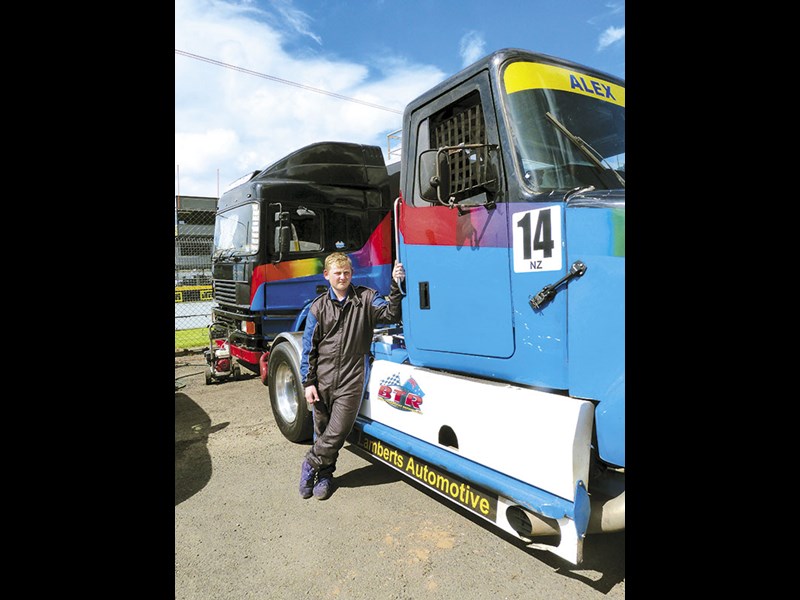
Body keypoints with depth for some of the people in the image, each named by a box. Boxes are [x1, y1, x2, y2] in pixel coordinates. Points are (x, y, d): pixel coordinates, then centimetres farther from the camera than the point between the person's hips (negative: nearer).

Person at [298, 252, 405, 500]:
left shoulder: (365, 298, 2)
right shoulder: (318, 307, 5)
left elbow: (391, 314, -12)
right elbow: (309, 348, 6)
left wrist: (396, 286, -25)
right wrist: (308, 382, 1)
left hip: (352, 379, -2)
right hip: (323, 378, 2)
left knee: (338, 431, -3)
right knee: (322, 430, 13)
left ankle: (311, 464, 22)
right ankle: (324, 474, 33)